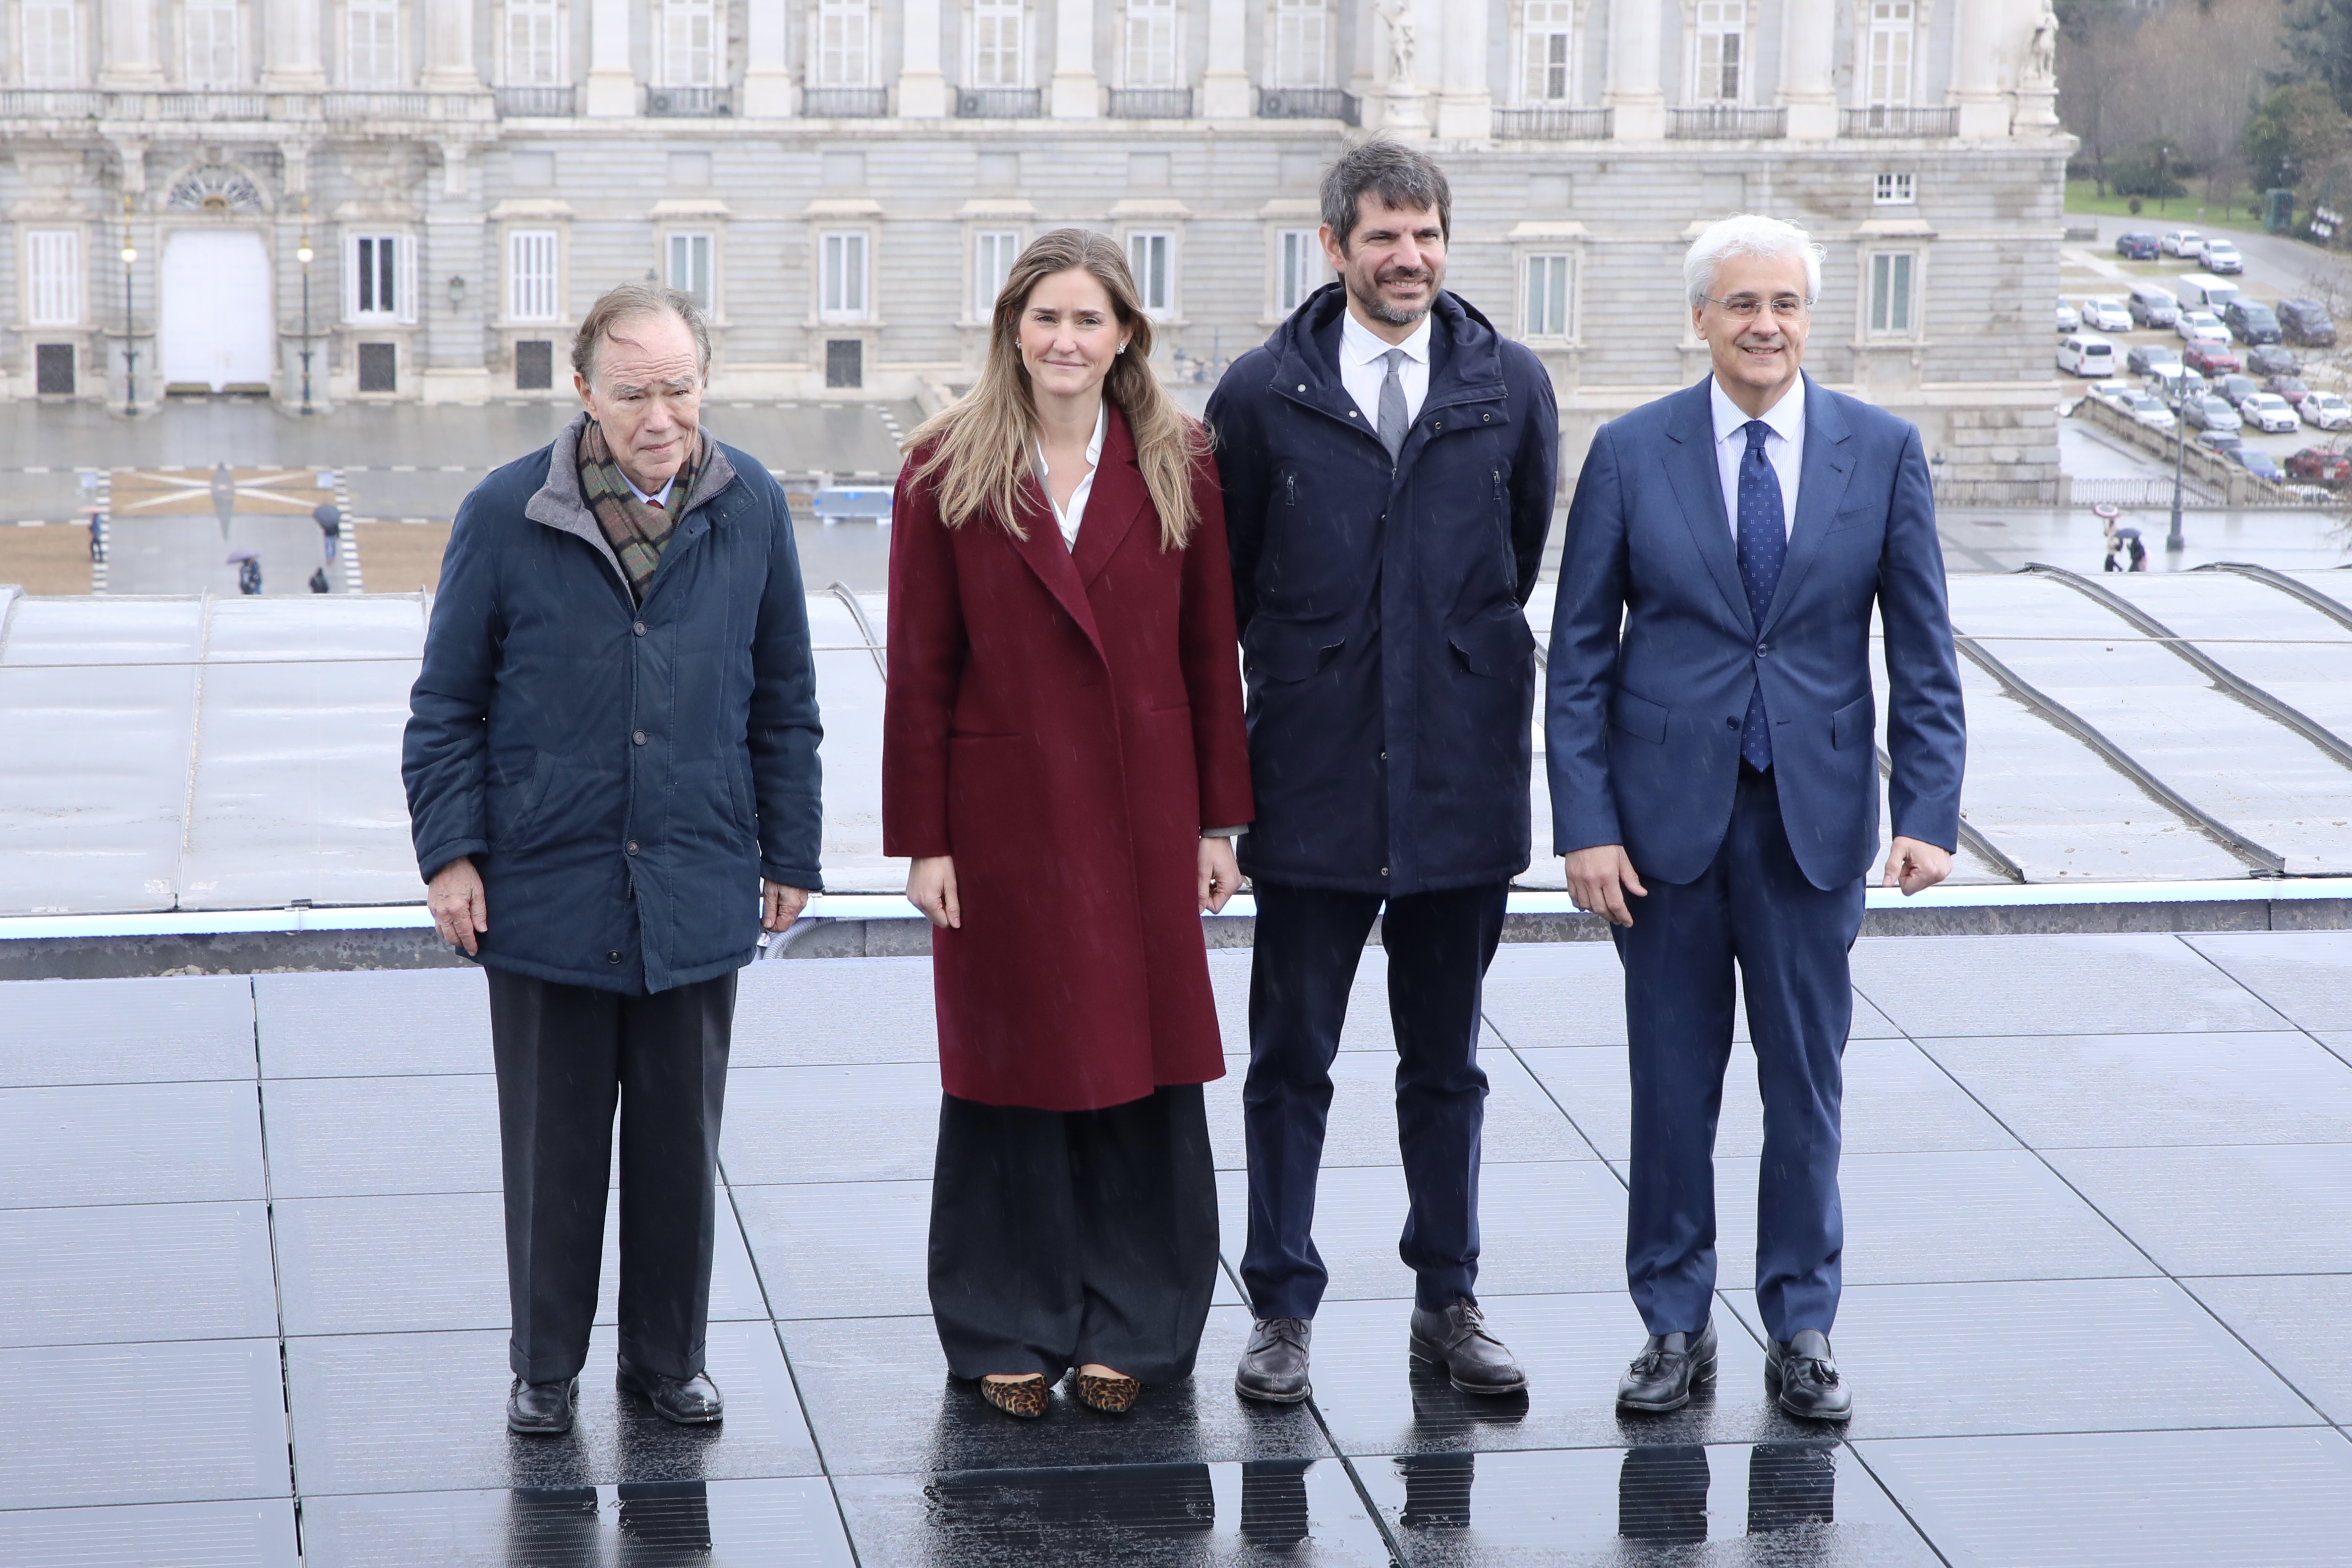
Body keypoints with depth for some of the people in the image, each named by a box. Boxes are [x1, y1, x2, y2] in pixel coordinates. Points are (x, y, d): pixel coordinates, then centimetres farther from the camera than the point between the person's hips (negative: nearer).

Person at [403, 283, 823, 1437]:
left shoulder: (751, 511, 0)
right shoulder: (507, 515, -6)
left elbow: (784, 702, 9)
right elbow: (447, 703, 1)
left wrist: (790, 852, 10)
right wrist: (449, 852, -4)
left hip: (698, 896, 2)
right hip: (545, 894, -2)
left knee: (681, 1142, 11)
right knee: (554, 1145, 8)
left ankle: (668, 1358, 27)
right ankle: (546, 1365, 23)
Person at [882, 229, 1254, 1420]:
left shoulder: (1177, 464, 3)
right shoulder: (947, 469, -2)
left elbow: (1211, 652, 5)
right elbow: (918, 670, -2)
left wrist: (1219, 821, 3)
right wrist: (922, 838, -5)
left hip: (1141, 809, 1)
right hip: (1004, 810, -1)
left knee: (1143, 1066, 5)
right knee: (1009, 1068, 6)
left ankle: (1128, 1331, 18)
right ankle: (1013, 1335, 18)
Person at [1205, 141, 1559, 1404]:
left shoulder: (1511, 386, 2)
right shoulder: (1264, 392, -2)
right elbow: (1220, 583, 6)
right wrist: (1295, 680, 7)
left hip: (1461, 777, 2)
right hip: (1312, 778, -1)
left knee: (1446, 1065, 13)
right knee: (1290, 1063, 6)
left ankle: (1447, 1301, 24)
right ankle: (1281, 1309, 16)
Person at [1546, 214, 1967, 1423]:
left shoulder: (1883, 451, 0)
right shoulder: (1631, 453, -2)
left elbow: (1922, 651, 2)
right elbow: (1580, 656, 0)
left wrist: (1929, 811, -8)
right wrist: (1585, 824, -7)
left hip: (1815, 813, 1)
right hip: (1666, 812, 0)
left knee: (1807, 1083, 8)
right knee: (1671, 1084, 7)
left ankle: (1801, 1333, 20)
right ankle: (1674, 1326, 21)